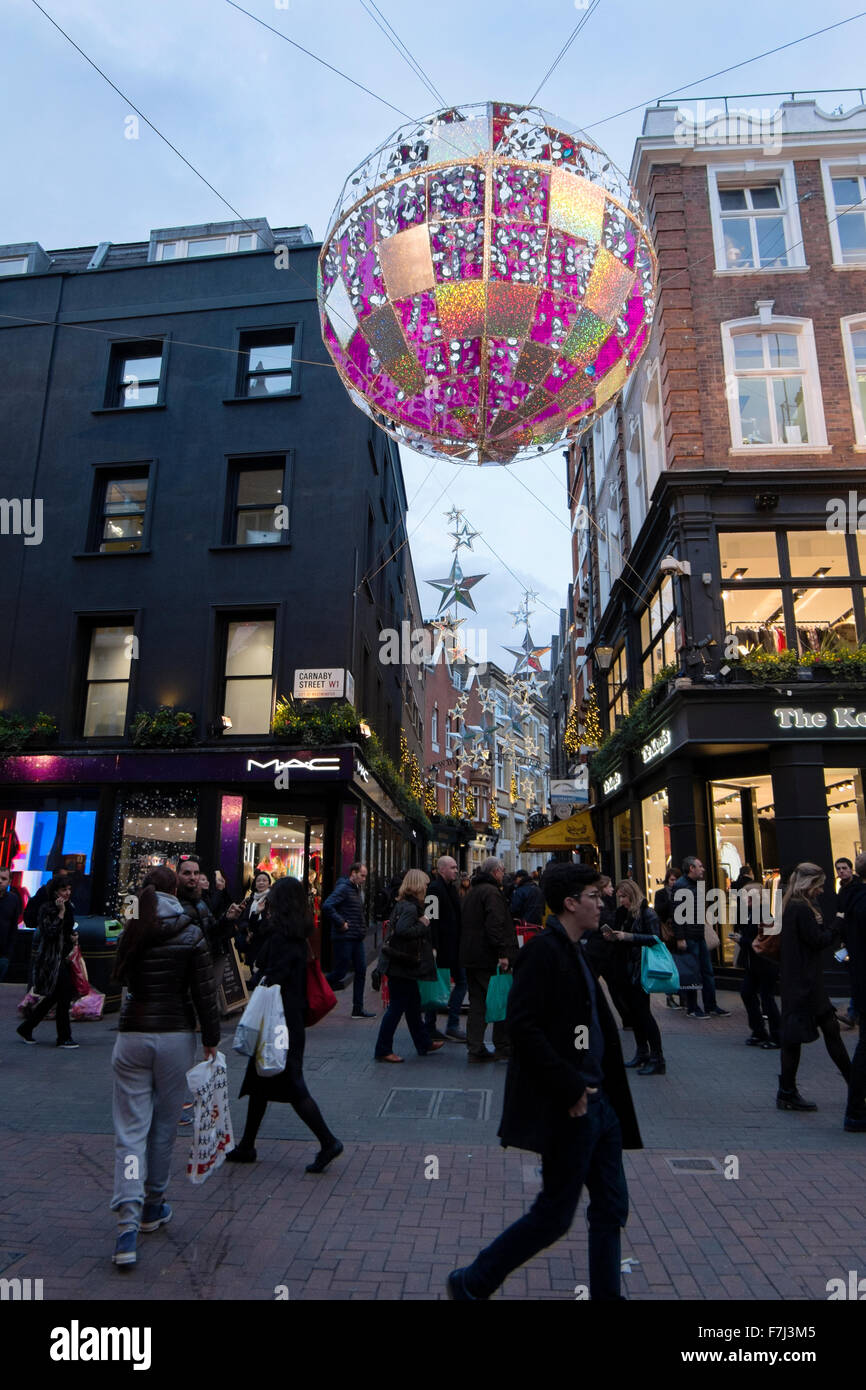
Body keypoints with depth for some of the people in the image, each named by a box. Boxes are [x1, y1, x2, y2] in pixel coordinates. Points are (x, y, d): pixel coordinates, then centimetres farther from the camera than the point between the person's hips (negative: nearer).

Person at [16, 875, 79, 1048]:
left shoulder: (68, 908, 13)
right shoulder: (47, 909, -12)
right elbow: (50, 933, -22)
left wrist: (73, 937, 6)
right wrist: (61, 912, -23)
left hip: (63, 957, 9)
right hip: (51, 959, -9)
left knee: (54, 997, 13)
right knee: (65, 996, -7)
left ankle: (26, 1028, 28)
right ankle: (64, 1038, 3)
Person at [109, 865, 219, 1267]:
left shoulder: (131, 932, 0)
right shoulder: (190, 934, -9)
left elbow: (122, 977, 15)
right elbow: (204, 992, -9)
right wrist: (211, 1040, 1)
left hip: (132, 1035, 2)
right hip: (176, 1036, -1)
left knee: (130, 1131, 5)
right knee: (164, 1125, 16)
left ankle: (128, 1223, -5)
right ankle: (152, 1207, 31)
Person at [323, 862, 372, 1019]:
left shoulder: (357, 889, 15)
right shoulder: (343, 888, -13)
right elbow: (327, 906, -26)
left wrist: (361, 928, 12)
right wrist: (341, 923, -21)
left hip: (357, 938, 9)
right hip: (344, 938, -9)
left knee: (361, 972, 8)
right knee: (339, 972, -2)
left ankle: (358, 1009, 14)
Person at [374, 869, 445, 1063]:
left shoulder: (403, 904, 11)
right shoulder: (409, 907, -19)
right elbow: (402, 930, -33)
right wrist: (423, 925, -20)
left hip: (404, 966, 11)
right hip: (402, 966, -11)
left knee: (413, 1005, 20)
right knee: (396, 1007, -2)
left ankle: (424, 1043, 32)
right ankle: (383, 1050, 8)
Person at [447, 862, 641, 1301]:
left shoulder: (575, 952, 11)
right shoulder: (543, 951, -19)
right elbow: (522, 1026, -25)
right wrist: (570, 1088, -21)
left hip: (597, 1100, 9)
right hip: (568, 1109, -9)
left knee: (611, 1208, 16)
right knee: (554, 1215, 4)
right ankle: (470, 1283, 21)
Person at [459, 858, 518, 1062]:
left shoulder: (471, 892, 18)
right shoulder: (491, 892, -13)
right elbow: (495, 924, -23)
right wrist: (503, 953, -22)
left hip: (471, 958, 9)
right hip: (489, 959, -9)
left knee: (477, 1003, 11)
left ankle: (475, 1049, 12)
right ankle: (502, 1049, 7)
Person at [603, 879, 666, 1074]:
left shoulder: (646, 913, -11)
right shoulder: (622, 913, 12)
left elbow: (656, 938, -18)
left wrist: (629, 936, -23)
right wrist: (613, 937, -2)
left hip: (641, 969, -7)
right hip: (627, 970, 7)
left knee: (643, 1011, -7)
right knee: (634, 1011, 12)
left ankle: (657, 1059, 0)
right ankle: (642, 1053, 24)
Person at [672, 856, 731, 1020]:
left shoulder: (696, 884, 16)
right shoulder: (680, 885, -13)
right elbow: (677, 913, -18)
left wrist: (703, 932, 16)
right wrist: (680, 938, -21)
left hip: (699, 936, 9)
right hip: (688, 937, -9)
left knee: (707, 971, 12)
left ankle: (711, 1007, 21)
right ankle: (692, 1009, 9)